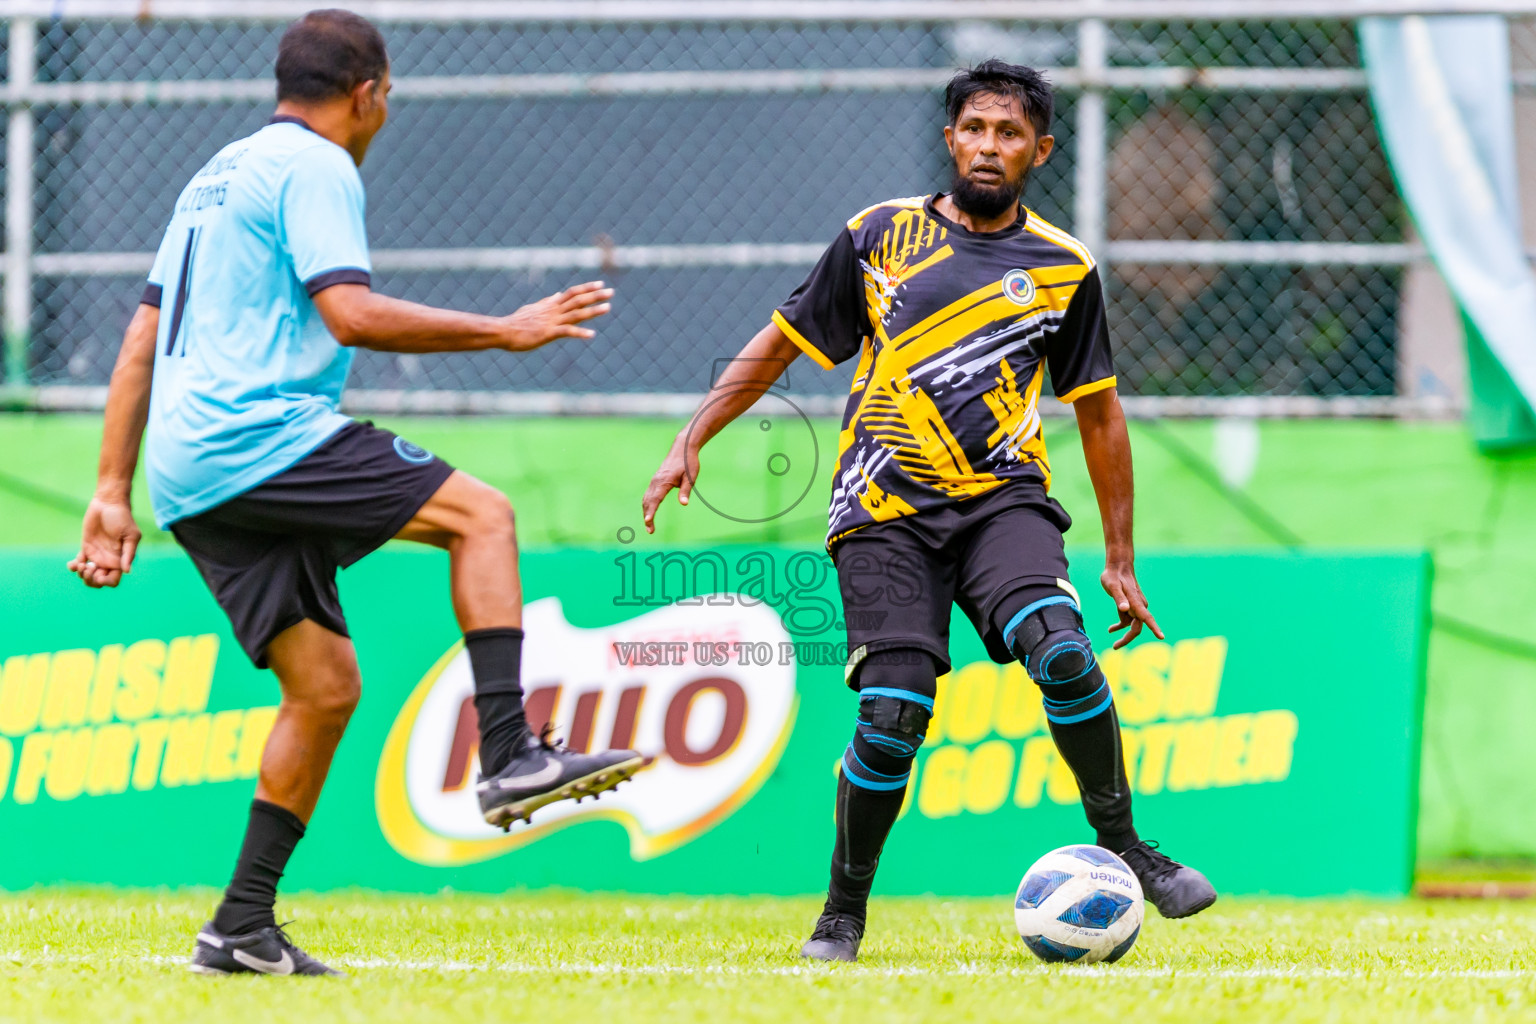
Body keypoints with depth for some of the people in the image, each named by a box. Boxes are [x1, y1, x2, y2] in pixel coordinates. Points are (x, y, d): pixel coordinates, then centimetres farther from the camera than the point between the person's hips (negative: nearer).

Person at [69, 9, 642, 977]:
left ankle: (242, 925, 6)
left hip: (191, 478, 9)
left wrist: (113, 492, 21)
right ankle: (509, 754, -20)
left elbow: (142, 341, 23)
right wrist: (504, 331, -12)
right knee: (482, 513, -8)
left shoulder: (221, 174, 25)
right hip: (259, 435, -9)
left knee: (326, 685, 10)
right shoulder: (315, 167, -3)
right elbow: (350, 314, -18)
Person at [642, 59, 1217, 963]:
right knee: (893, 711, -16)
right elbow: (780, 344, 15)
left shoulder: (1063, 269, 8)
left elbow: (1100, 417, 15)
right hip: (886, 509, 0)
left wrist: (1121, 560, 13)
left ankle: (1123, 848, -12)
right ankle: (844, 913, 4)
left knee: (1060, 650, -28)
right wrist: (692, 441, 8)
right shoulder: (880, 237, 6)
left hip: (1003, 498, 0)